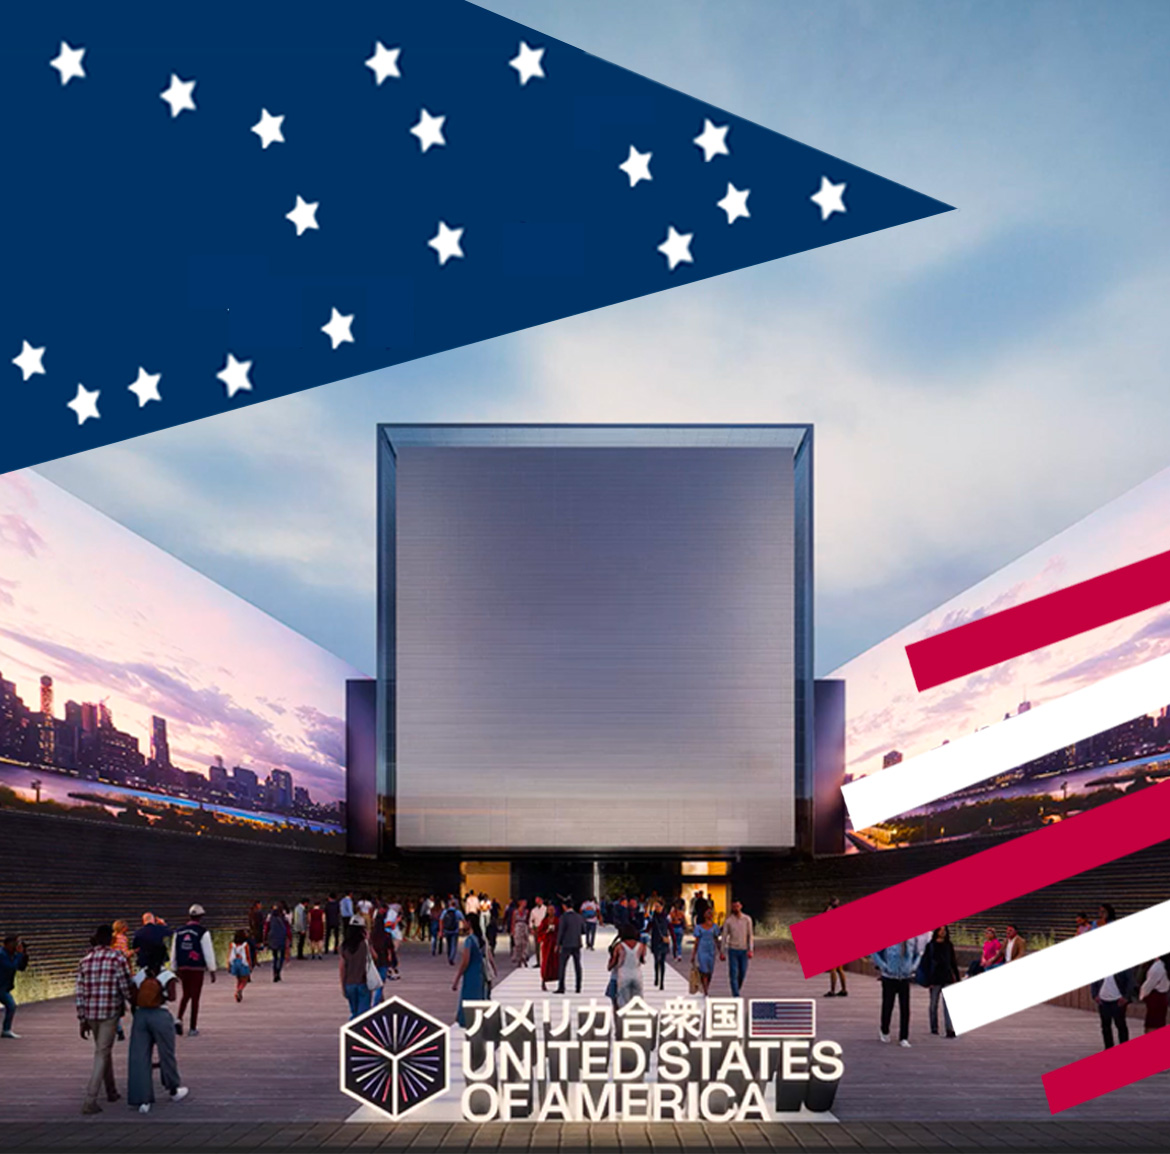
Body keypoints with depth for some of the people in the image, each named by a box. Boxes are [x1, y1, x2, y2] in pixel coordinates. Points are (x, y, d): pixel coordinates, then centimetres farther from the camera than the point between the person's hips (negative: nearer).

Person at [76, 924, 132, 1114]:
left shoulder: (85, 961, 7)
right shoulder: (117, 958, -9)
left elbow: (80, 993, 7)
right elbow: (126, 987, -9)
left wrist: (82, 1020, 12)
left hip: (91, 1013, 5)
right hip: (110, 1012, -5)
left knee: (103, 1050, 22)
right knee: (101, 1055, -2)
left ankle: (111, 1091, 34)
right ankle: (90, 1101, -9)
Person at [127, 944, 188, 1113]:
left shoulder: (138, 976, 6)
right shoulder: (168, 976, -6)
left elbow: (132, 998, -1)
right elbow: (171, 997, -17)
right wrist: (163, 995, 4)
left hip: (140, 1015, 3)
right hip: (160, 1015, -3)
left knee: (139, 1057, 4)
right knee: (166, 1054, 14)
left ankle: (142, 1100, 1)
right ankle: (173, 1090, 32)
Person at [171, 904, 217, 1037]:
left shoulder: (179, 932, 5)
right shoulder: (203, 933, -10)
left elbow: (174, 952, 10)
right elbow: (208, 953, -9)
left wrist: (175, 970, 19)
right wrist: (212, 970, -1)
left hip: (182, 968, 4)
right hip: (197, 969, -4)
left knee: (186, 995, 20)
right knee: (195, 997, 3)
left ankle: (179, 1020, 0)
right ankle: (193, 1029, 6)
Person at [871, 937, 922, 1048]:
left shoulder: (913, 939, 0)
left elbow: (917, 954, 18)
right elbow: (874, 952, -5)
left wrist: (913, 967, 4)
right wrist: (883, 967, -10)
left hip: (905, 978, 2)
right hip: (889, 977, -2)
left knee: (905, 1009, -3)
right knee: (887, 1006, 9)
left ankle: (903, 1038, 5)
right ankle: (884, 1032, 33)